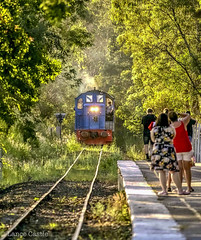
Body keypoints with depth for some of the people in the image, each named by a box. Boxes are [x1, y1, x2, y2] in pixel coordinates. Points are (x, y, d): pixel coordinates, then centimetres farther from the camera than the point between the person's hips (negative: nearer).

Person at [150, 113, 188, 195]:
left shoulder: (154, 130, -3)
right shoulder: (171, 129, -3)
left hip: (158, 151, 0)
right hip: (169, 151, 0)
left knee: (161, 172, 5)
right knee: (174, 171, 5)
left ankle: (164, 191, 3)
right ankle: (180, 190, 6)